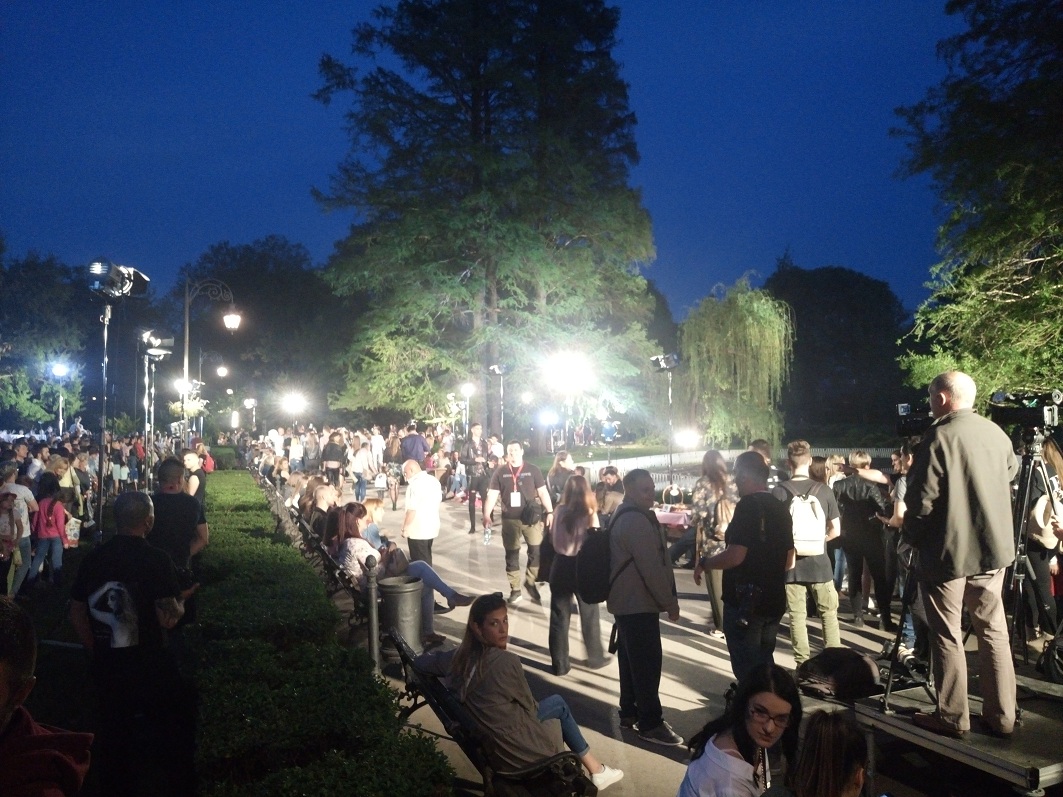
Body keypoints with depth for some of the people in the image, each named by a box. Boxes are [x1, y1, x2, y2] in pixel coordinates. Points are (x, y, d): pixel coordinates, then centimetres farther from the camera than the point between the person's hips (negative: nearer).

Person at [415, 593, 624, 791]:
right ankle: (594, 769, 33)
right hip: (518, 750, -6)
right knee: (559, 704, 21)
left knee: (557, 701, 25)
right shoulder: (507, 662, -26)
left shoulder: (456, 658, -7)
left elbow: (420, 662, 12)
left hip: (485, 746, 6)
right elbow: (530, 707, -9)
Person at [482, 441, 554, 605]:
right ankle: (515, 589, 18)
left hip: (531, 517, 0)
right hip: (510, 519, 0)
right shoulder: (500, 472, 2)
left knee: (536, 551, -3)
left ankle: (531, 583, 18)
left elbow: (543, 492, 4)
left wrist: (550, 512, -2)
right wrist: (487, 515, -11)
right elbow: (492, 495, 0)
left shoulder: (532, 470, 2)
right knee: (512, 555, 7)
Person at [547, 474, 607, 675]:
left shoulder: (559, 511, -6)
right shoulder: (589, 514, -14)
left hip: (561, 565, 2)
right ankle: (595, 658, 30)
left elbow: (552, 539, 3)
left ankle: (559, 664, 16)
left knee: (559, 616, 11)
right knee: (589, 615, 17)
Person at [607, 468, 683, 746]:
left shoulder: (627, 516, 14)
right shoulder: (636, 520, -21)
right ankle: (650, 723, 1)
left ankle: (629, 712, 27)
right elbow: (651, 567, -22)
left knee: (632, 658, 17)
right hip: (638, 603, -11)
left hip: (627, 600, 11)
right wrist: (670, 602, -15)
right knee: (648, 661, -6)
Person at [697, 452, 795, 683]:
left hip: (744, 601, -8)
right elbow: (790, 561, 16)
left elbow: (735, 556, -25)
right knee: (764, 665, 19)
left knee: (747, 669, 1)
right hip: (773, 602, 8)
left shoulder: (747, 507, -17)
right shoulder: (780, 509, 9)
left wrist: (703, 564, -10)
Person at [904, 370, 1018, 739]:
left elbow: (922, 500, -17)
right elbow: (1011, 474, 19)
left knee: (946, 635, 4)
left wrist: (911, 536, 0)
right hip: (993, 548, 6)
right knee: (993, 631, 13)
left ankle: (952, 717, 11)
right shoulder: (997, 433, 4)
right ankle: (1001, 716, 20)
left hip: (947, 550, -6)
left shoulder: (938, 437, -16)